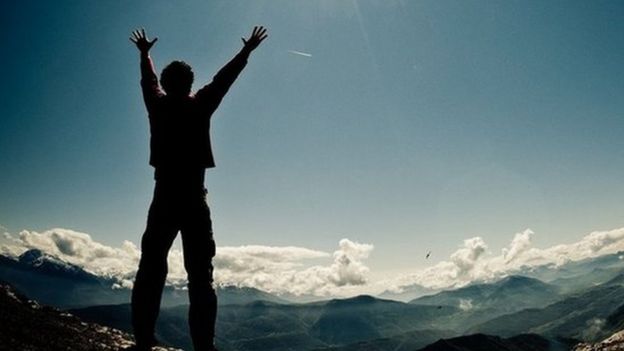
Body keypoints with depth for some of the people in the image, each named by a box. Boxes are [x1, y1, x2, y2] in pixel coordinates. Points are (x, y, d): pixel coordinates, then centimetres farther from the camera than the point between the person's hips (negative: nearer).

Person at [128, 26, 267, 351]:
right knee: (200, 276, -3)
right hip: (193, 201, -2)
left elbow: (148, 80, 28)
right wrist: (247, 50, 28)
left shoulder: (157, 104, 9)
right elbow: (223, 79, 14)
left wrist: (145, 53, 48)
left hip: (163, 200, 3)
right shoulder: (199, 106, 2)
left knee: (150, 271, 6)